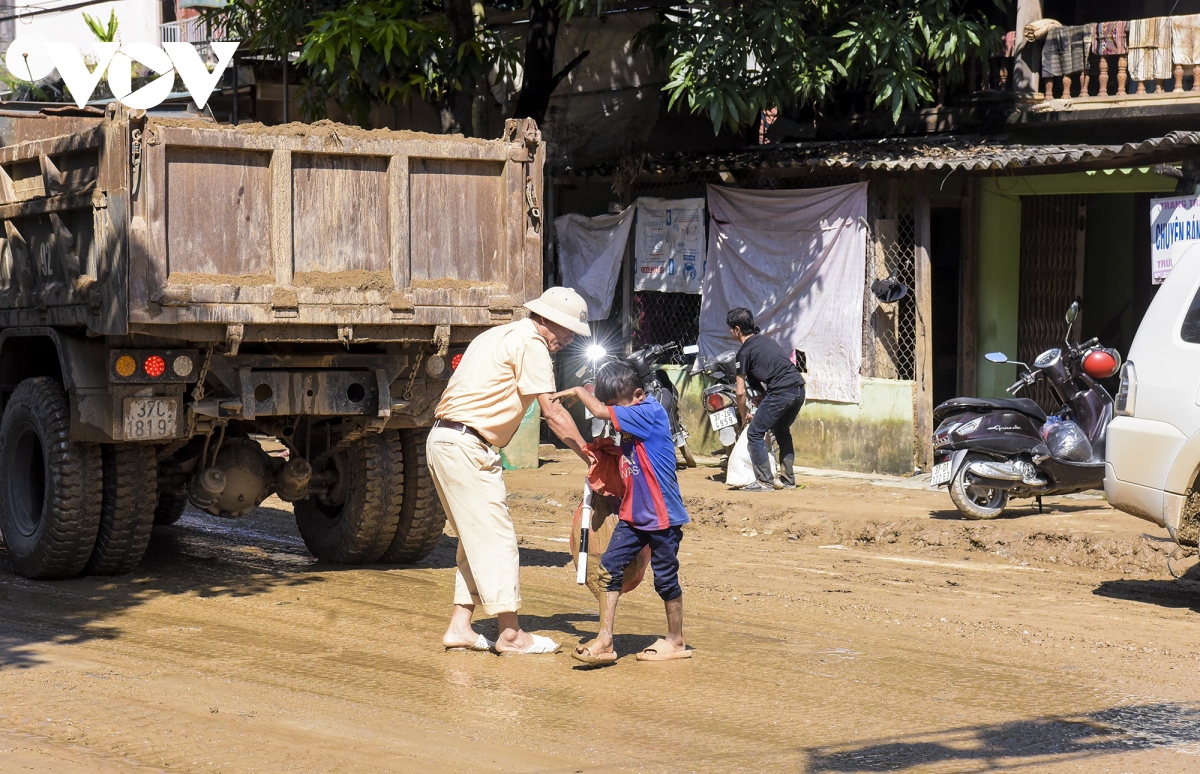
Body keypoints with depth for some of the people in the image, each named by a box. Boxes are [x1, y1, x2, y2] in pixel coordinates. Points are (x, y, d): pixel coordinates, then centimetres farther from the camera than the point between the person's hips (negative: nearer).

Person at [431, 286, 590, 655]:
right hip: (465, 447, -10)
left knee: (477, 538, 14)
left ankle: (460, 628, 13)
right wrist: (590, 456, -7)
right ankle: (510, 633, -3)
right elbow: (553, 413, -12)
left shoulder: (502, 335, 22)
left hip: (442, 441, 10)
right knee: (496, 537, -6)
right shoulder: (530, 344, -9)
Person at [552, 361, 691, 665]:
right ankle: (604, 641, -2)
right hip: (633, 514, 8)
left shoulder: (650, 412, -17)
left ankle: (676, 641, 20)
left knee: (666, 578, 4)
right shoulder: (632, 421, 10)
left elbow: (601, 412, -24)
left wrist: (577, 391, -9)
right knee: (609, 567, -2)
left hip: (663, 516, -8)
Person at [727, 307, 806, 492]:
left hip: (780, 392, -8)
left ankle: (764, 481, 0)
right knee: (782, 431, 26)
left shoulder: (745, 352, 0)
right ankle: (788, 479, 28)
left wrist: (744, 415, 16)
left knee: (755, 434, 2)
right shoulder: (765, 340, 22)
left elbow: (741, 392, 0)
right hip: (799, 389, 8)